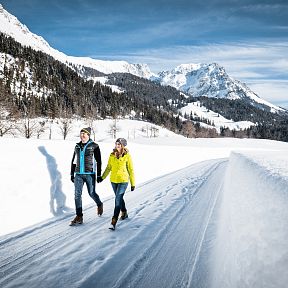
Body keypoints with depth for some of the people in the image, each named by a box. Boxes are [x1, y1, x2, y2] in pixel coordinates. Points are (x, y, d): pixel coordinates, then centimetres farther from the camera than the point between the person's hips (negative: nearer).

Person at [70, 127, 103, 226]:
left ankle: (99, 204, 38)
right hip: (78, 174, 4)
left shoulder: (94, 146, -4)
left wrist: (99, 175, -7)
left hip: (90, 174, -4)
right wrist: (72, 174, 17)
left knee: (91, 193, 6)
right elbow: (74, 161, 19)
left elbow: (98, 161, -4)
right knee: (77, 194, -4)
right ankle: (79, 217, 1)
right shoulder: (77, 146, 11)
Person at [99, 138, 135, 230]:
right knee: (119, 198, 20)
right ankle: (124, 213, 45)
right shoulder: (112, 155, 3)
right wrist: (103, 177, 5)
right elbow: (108, 167, 13)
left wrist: (133, 183, -2)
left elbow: (131, 170, -4)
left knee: (118, 199, -13)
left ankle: (113, 222, -12)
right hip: (113, 180, 5)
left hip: (123, 181, -5)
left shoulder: (127, 156, -9)